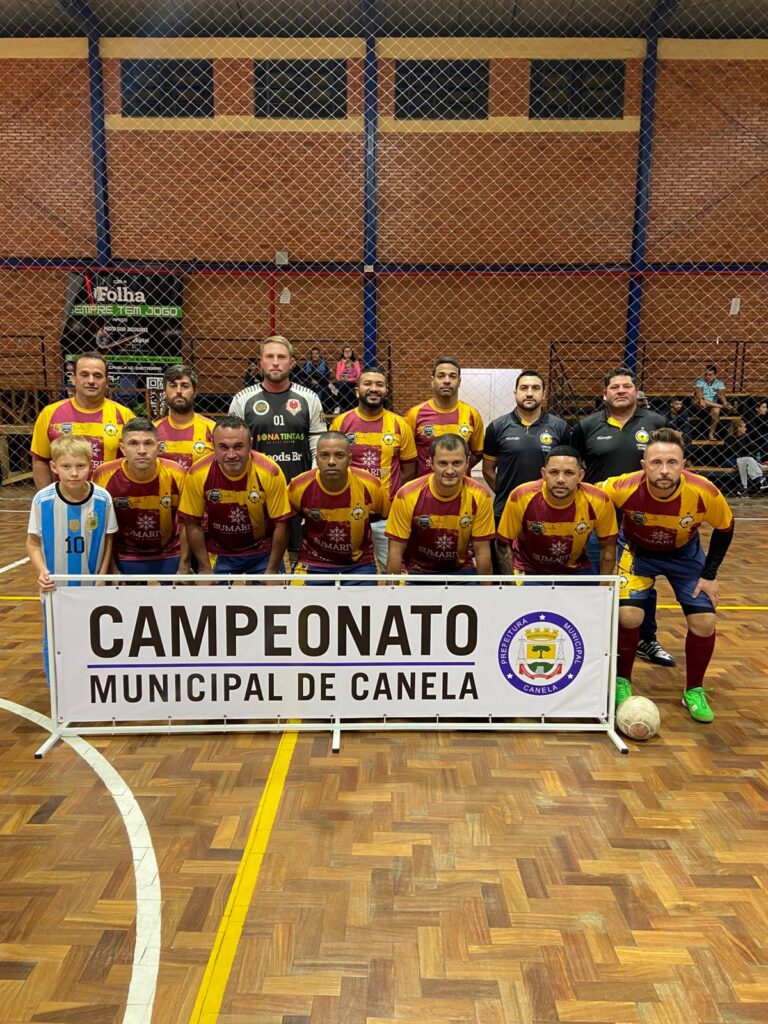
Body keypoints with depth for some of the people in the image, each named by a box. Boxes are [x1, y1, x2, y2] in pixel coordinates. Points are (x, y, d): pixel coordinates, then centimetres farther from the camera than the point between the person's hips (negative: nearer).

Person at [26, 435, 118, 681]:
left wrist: (102, 578, -5)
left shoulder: (102, 499, -14)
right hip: (55, 588, 0)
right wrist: (41, 571, -20)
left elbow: (108, 540, -3)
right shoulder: (43, 500, -15)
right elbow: (33, 542, -5)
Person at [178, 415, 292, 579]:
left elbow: (280, 525, -14)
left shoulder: (270, 472, -22)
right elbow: (193, 524, -6)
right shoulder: (198, 474, -19)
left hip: (263, 551, -1)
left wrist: (273, 570, -11)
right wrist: (205, 569, -5)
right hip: (218, 553, 1)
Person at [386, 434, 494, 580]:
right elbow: (395, 552, -14)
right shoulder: (407, 495, -22)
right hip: (417, 571, -2)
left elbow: (482, 552, -8)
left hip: (460, 569, 2)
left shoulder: (479, 496, -17)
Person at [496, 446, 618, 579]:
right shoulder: (520, 498, -28)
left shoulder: (598, 501, -23)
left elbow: (608, 546, -6)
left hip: (575, 570, 2)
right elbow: (503, 545, -13)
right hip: (529, 570, -1)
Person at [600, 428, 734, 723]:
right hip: (636, 551, -1)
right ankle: (622, 683, 10)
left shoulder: (704, 493, -31)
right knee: (628, 615, -17)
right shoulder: (625, 488, -35)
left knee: (704, 622, -5)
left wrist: (709, 574, -8)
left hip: (685, 553, 2)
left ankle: (694, 692, 20)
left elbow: (725, 527, -9)